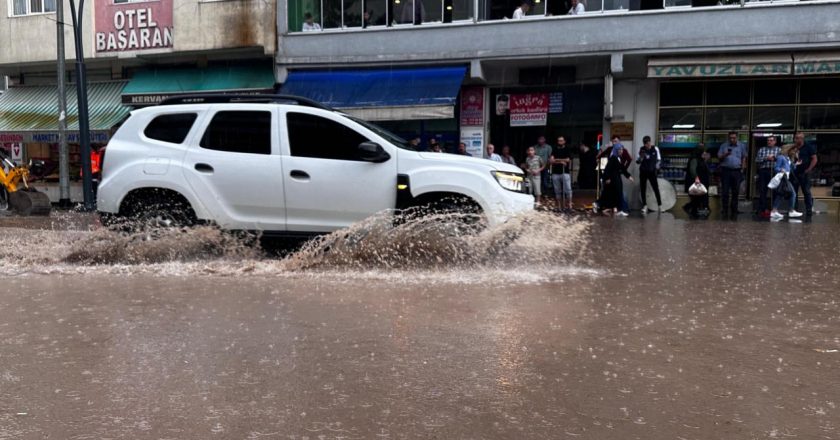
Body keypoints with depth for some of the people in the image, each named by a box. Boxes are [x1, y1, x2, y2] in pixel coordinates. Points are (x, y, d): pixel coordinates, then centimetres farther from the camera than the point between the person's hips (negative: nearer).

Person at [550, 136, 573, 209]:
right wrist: (561, 162, -8)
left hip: (565, 172, -3)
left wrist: (556, 160, -2)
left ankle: (569, 204, -6)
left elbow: (568, 160, -6)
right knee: (557, 191, 5)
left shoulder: (568, 150, 7)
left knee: (568, 189, -11)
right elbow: (550, 161, 2)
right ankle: (559, 206, 11)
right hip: (555, 173, 3)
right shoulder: (554, 150, 14)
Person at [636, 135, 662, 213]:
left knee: (656, 189, 0)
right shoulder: (641, 149, 1)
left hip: (652, 172, -2)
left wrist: (656, 168, -10)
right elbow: (637, 161, 1)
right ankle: (645, 206, 12)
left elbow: (659, 160, 3)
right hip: (643, 172, 2)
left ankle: (660, 205, 10)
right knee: (643, 189, 4)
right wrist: (641, 157, -19)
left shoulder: (655, 149, -3)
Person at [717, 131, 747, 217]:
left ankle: (734, 210, 12)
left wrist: (742, 169, 4)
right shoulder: (724, 145, 6)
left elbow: (744, 157, 11)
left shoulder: (741, 146, 7)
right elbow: (719, 157, 6)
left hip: (737, 171, 1)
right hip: (726, 170, -1)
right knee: (725, 191, -3)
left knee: (735, 191, 5)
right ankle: (724, 209, 2)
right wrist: (725, 155, -14)